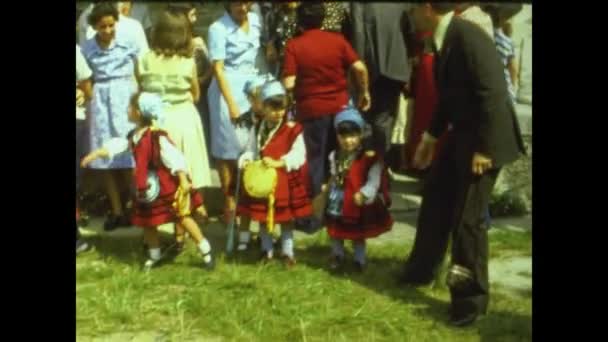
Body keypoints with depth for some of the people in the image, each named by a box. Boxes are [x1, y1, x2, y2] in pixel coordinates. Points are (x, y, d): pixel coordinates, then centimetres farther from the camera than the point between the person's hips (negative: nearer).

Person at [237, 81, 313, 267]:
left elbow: (298, 155, -17)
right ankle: (267, 250, 30)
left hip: (285, 181, -4)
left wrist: (279, 163, -29)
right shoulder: (258, 129, 3)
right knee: (262, 217, 14)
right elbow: (252, 151, 8)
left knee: (287, 217, 9)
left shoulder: (293, 129, -11)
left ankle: (288, 251, 22)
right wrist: (245, 160, -14)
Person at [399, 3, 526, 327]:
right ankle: (420, 270, 37)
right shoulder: (445, 38, 7)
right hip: (461, 132, 10)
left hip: (485, 138, -10)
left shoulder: (467, 35, -22)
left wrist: (483, 148, -23)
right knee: (435, 200, 19)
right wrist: (430, 137, 23)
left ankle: (471, 296, 12)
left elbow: (492, 92, -25)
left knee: (467, 217, -4)